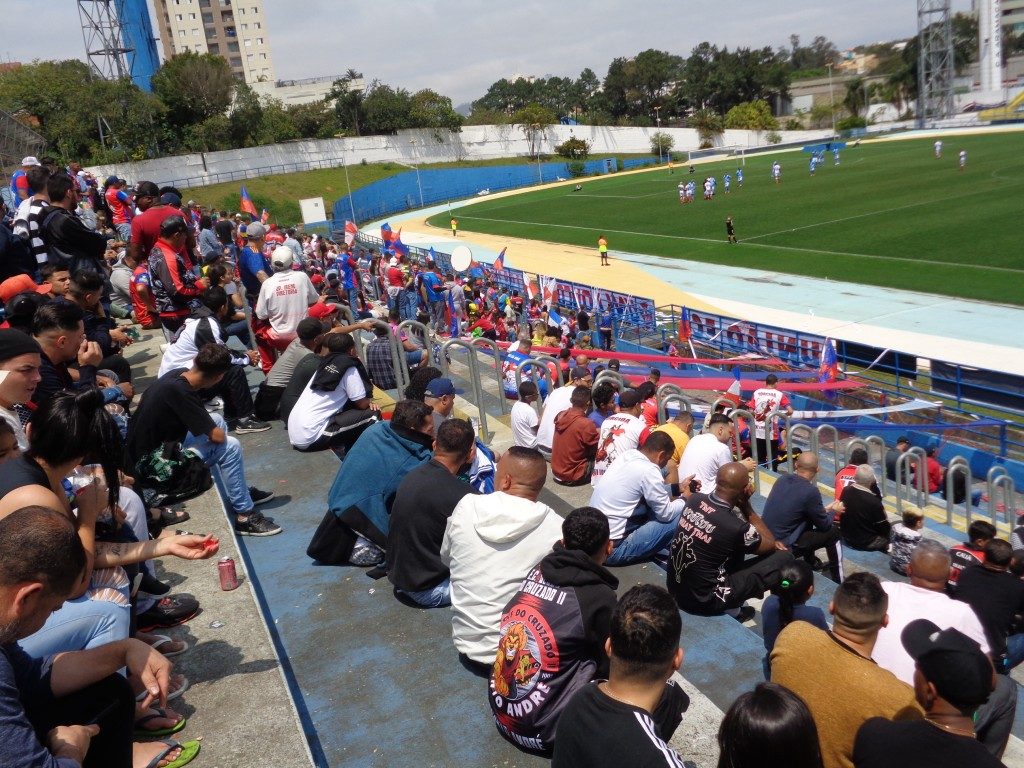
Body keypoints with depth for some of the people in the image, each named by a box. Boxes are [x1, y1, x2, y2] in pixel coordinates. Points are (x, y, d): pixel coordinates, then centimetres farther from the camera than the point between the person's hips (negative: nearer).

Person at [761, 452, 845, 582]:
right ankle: (837, 581, 21)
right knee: (834, 531, 8)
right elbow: (824, 525, -4)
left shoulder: (782, 479, 2)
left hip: (766, 540, 7)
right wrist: (833, 511, 17)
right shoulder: (810, 491, -18)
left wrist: (824, 509, 26)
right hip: (783, 546, -7)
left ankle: (811, 562, 41)